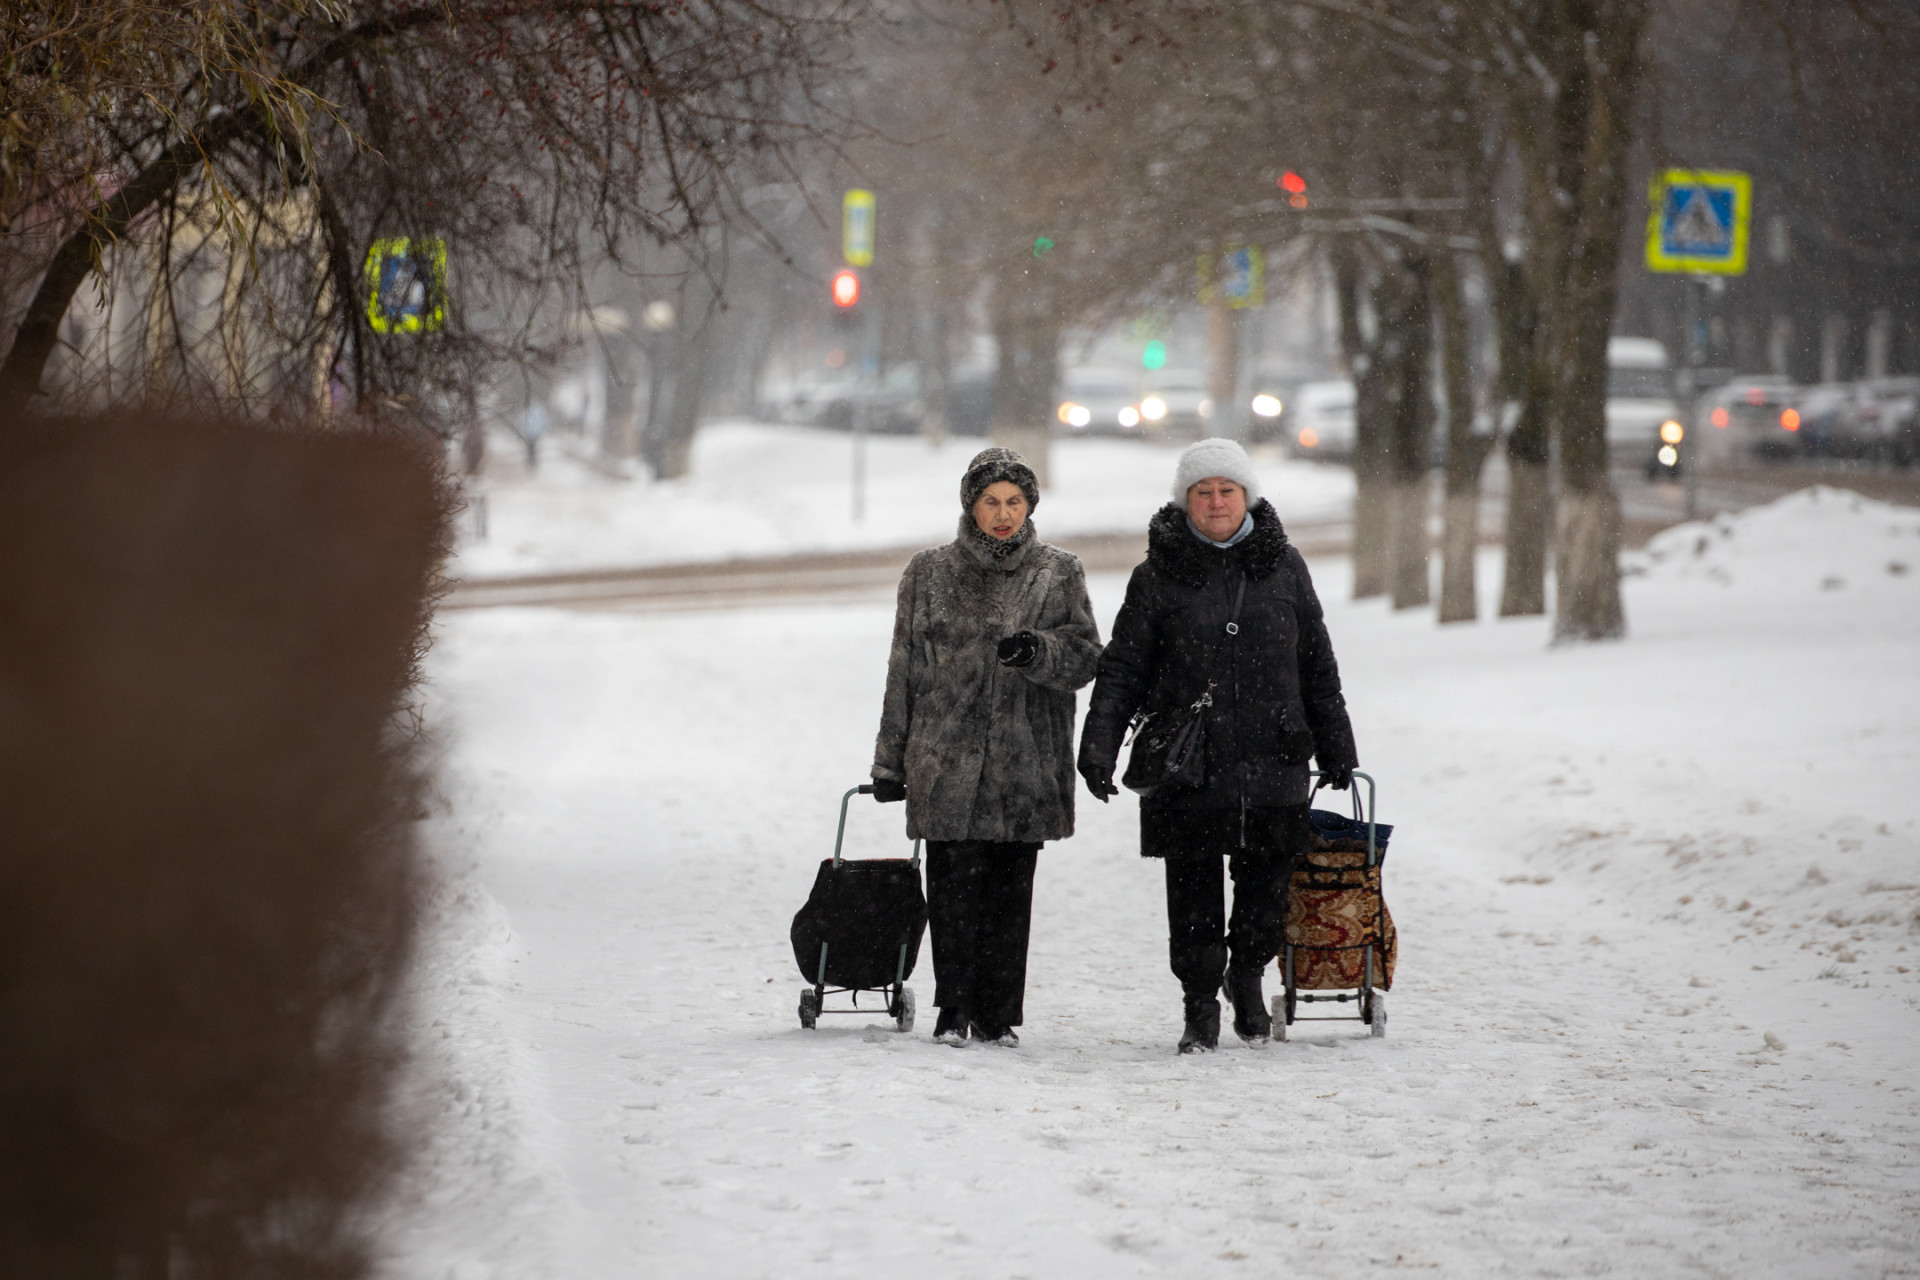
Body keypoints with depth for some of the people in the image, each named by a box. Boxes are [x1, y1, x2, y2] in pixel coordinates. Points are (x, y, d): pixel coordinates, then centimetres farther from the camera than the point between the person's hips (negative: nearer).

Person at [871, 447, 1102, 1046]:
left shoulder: (1058, 574, 7)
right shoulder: (931, 573, 7)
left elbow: (1085, 655, 0)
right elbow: (905, 670, 10)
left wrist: (1038, 650, -22)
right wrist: (891, 760, 9)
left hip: (1027, 765, 0)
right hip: (947, 761, 0)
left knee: (1010, 889, 3)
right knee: (954, 885, -3)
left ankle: (999, 1013, 12)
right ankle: (955, 1009, 8)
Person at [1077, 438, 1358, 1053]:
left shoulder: (1284, 569, 9)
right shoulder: (1158, 577, 3)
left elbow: (1318, 666, 15)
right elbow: (1122, 668, 4)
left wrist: (1336, 748, 15)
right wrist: (1098, 746, -6)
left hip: (1273, 766, 1)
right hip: (1188, 767, -1)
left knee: (1268, 885, 3)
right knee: (1193, 891, 1)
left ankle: (1247, 972, 29)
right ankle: (1201, 1006, 14)